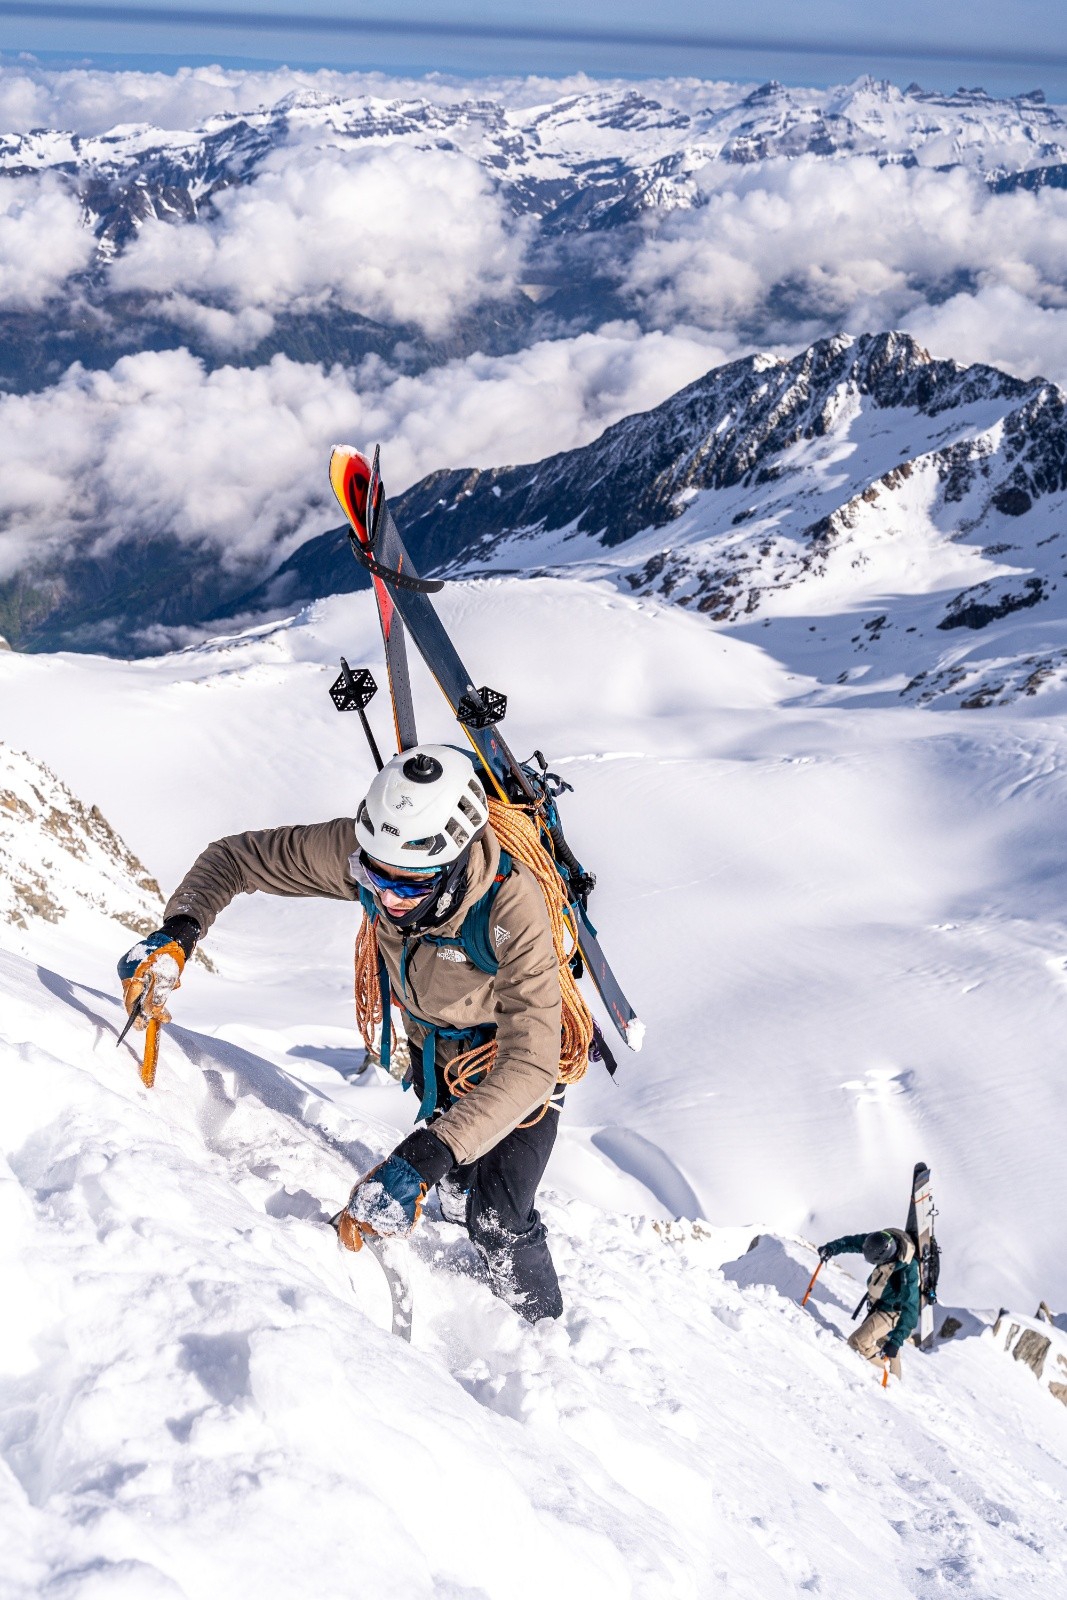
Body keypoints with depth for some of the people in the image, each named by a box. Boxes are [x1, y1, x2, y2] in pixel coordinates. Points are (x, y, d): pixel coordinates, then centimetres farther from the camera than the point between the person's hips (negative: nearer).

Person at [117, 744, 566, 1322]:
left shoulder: (512, 909, -44)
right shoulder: (361, 850, -32)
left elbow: (530, 1066, -46)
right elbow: (236, 857, -18)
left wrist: (424, 1157, -56)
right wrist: (178, 931, -37)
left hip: (516, 1055, -4)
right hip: (434, 1051, 5)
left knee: (498, 1223, -5)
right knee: (457, 1196, 20)